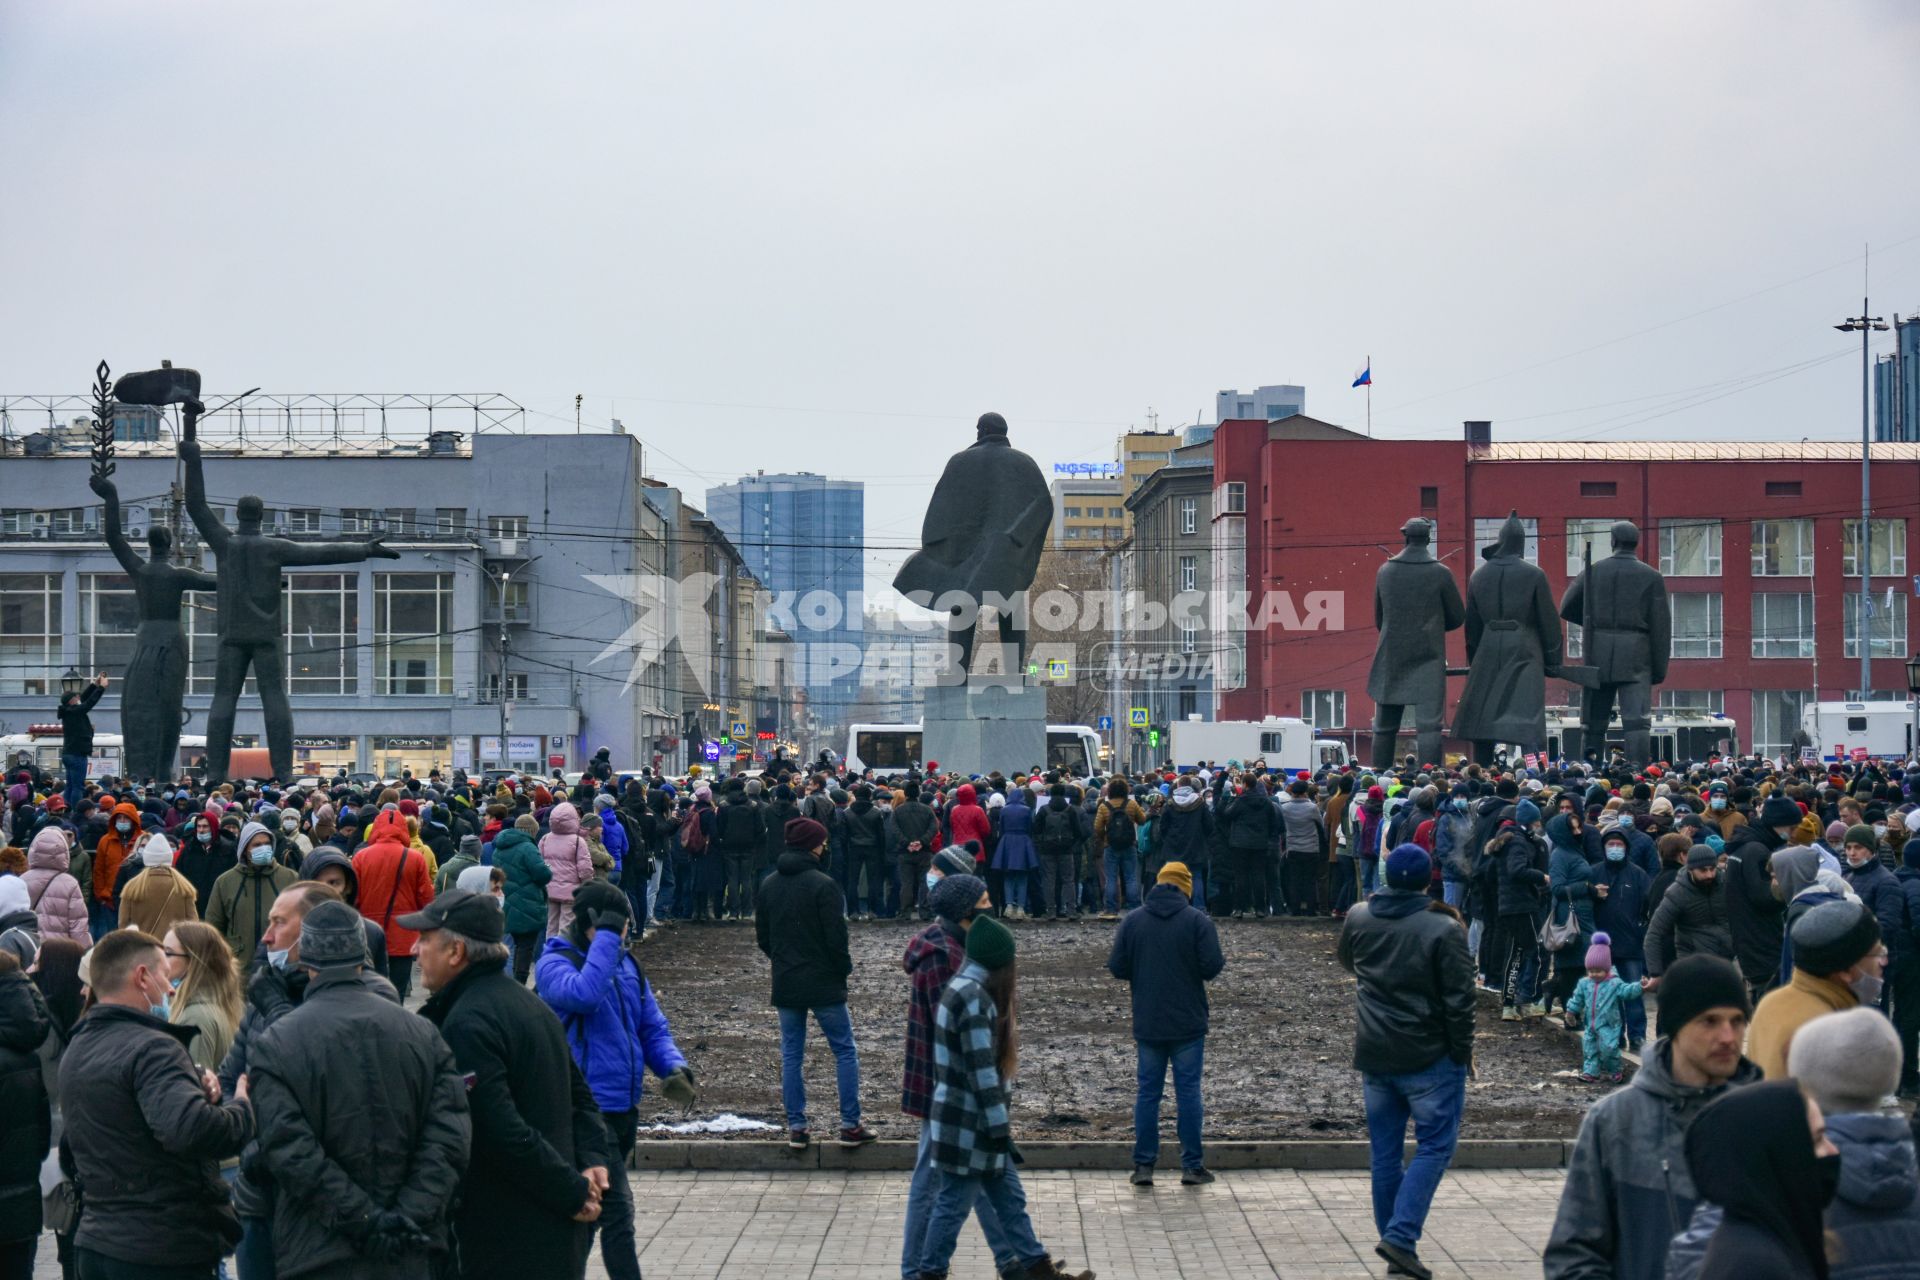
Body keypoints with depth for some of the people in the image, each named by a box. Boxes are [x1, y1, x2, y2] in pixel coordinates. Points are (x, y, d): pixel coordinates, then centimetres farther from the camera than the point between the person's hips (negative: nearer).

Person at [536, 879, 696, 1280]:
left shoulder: (626, 964, 12)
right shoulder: (555, 963, -9)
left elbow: (653, 1027, 15)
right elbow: (584, 993, -32)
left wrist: (673, 1066, -4)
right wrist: (607, 935, -26)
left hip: (625, 1108, 7)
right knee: (616, 1206, -13)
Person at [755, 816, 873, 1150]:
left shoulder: (768, 884, 5)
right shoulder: (822, 884, -15)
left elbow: (761, 935, 11)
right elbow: (836, 935, -15)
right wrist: (844, 967, 1)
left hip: (785, 984, 5)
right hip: (824, 983, -5)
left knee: (791, 1055, 11)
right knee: (845, 1051, 5)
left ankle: (796, 1128, 10)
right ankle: (850, 1126, 4)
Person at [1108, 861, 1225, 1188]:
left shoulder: (1131, 921, 0)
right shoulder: (1197, 920, -7)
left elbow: (1116, 968, -2)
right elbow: (1211, 967, -13)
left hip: (1147, 1025, 2)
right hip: (1188, 1025, -2)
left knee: (1147, 1092, 8)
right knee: (1188, 1091, 4)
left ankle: (1143, 1166, 8)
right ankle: (1192, 1166, 7)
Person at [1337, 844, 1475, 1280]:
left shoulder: (1358, 918, 0)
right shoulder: (1444, 930, -16)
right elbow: (1459, 999, -14)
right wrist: (1463, 1051, -3)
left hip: (1374, 1054, 5)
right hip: (1429, 1057, -5)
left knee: (1385, 1151, 12)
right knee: (1435, 1145, 3)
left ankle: (1396, 1242, 18)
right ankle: (1401, 1236, -10)